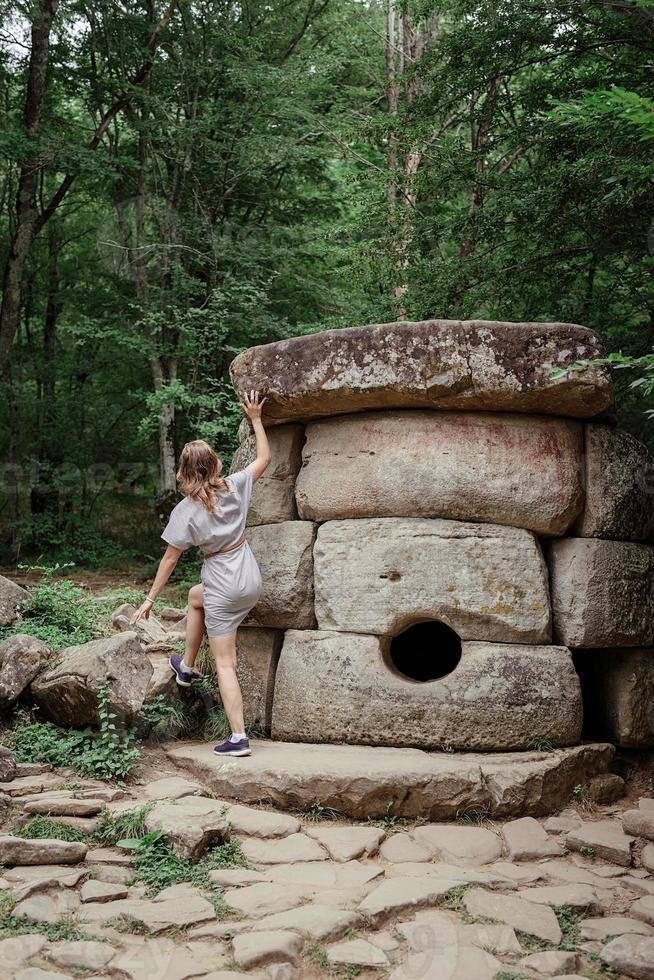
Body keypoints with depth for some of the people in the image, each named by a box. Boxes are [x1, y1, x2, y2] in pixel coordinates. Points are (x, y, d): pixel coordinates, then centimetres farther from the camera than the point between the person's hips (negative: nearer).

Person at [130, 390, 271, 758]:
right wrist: (256, 419, 18)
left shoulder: (186, 511, -16)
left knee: (225, 663, 6)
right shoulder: (235, 486, -7)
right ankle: (187, 667, 42)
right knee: (195, 596, 34)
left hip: (223, 588, -6)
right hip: (252, 580, 6)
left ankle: (239, 738, 9)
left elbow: (170, 559, -10)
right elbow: (265, 458, 10)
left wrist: (150, 599, 0)